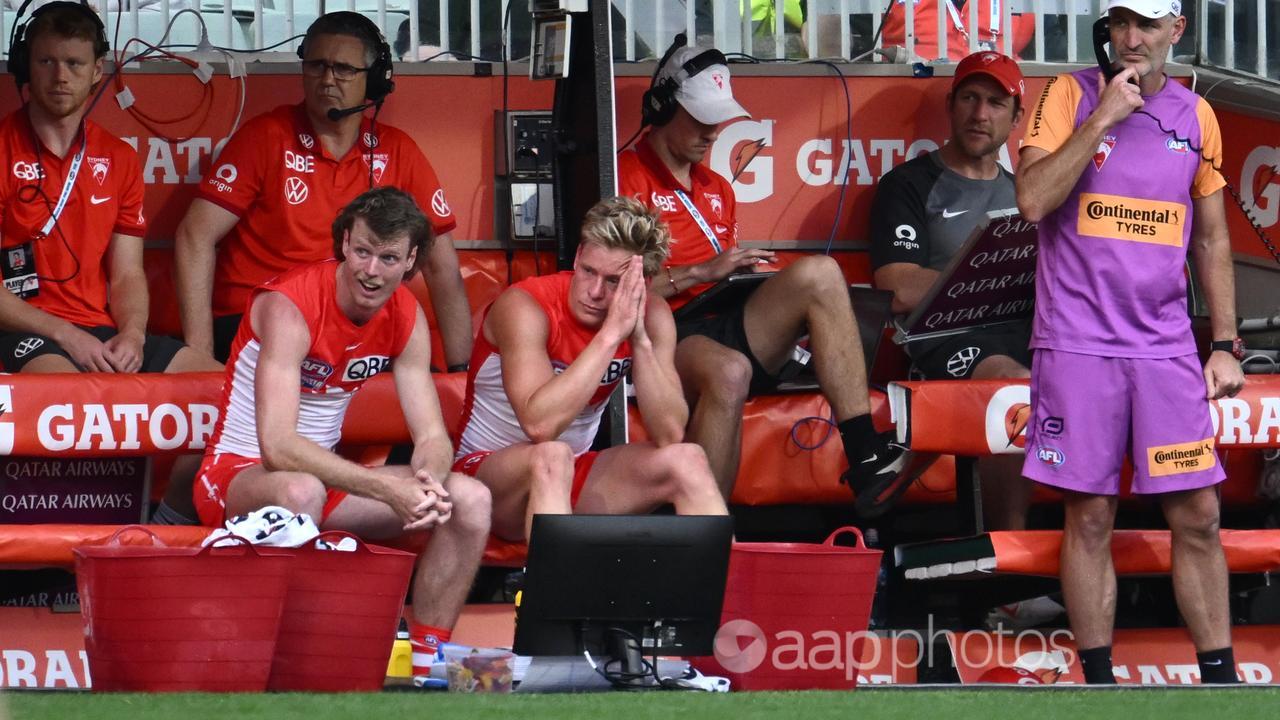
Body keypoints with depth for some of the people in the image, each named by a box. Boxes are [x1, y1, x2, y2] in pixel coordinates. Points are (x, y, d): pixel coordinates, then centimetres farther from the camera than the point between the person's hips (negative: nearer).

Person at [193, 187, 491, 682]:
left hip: (326, 472, 7)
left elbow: (432, 437, -3)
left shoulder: (405, 317, -2)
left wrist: (427, 482, -29)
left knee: (470, 499, -9)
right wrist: (387, 487, -40)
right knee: (300, 490, -42)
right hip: (238, 473, -7)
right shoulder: (289, 307, -24)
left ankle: (426, 663, -3)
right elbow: (277, 446, -33)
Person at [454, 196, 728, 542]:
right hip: (487, 471, -5)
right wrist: (611, 334, -35)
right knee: (551, 457, -36)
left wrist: (640, 341, -25)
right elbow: (539, 425, -36)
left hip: (573, 477, 5)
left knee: (687, 459, -17)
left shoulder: (650, 315, -6)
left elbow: (670, 435, -15)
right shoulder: (525, 306, -21)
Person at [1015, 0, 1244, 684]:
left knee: (1197, 516, 0)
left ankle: (1220, 675, 6)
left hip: (1166, 345, 3)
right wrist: (1102, 117, -15)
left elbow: (1212, 239, 16)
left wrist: (1225, 345, 10)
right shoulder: (1071, 95, 1)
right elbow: (1033, 199, -12)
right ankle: (1098, 677, 7)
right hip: (1078, 340, -3)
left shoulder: (1195, 116, 10)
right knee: (1090, 518, 0)